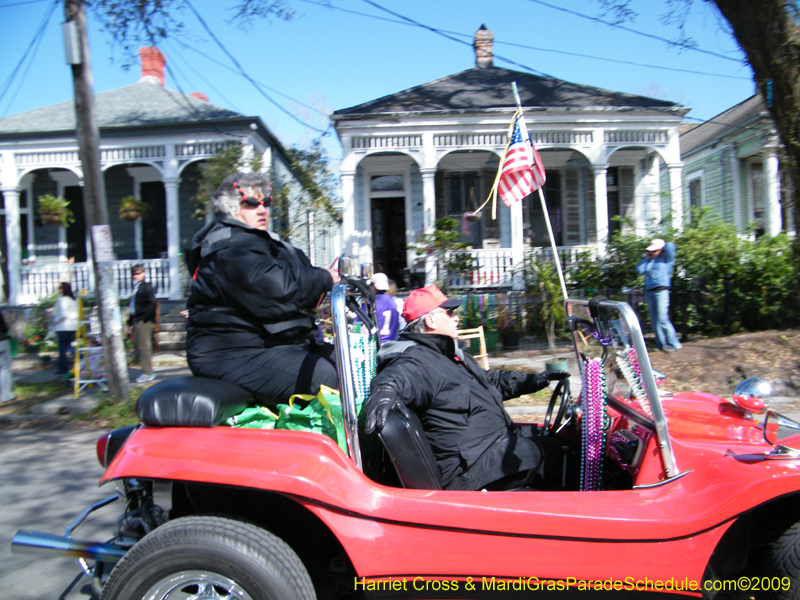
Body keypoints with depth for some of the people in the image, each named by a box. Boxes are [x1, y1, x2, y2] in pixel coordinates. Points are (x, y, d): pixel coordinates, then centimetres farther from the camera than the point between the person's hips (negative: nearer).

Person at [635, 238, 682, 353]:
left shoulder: (666, 259, 3)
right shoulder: (648, 261, 18)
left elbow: (670, 246, -12)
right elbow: (639, 270, 6)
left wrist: (663, 246, 8)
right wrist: (646, 258, 9)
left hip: (661, 291, -6)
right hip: (649, 292, 6)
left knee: (663, 319, -12)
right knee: (654, 320, 7)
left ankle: (673, 344, -3)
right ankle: (660, 343, 13)